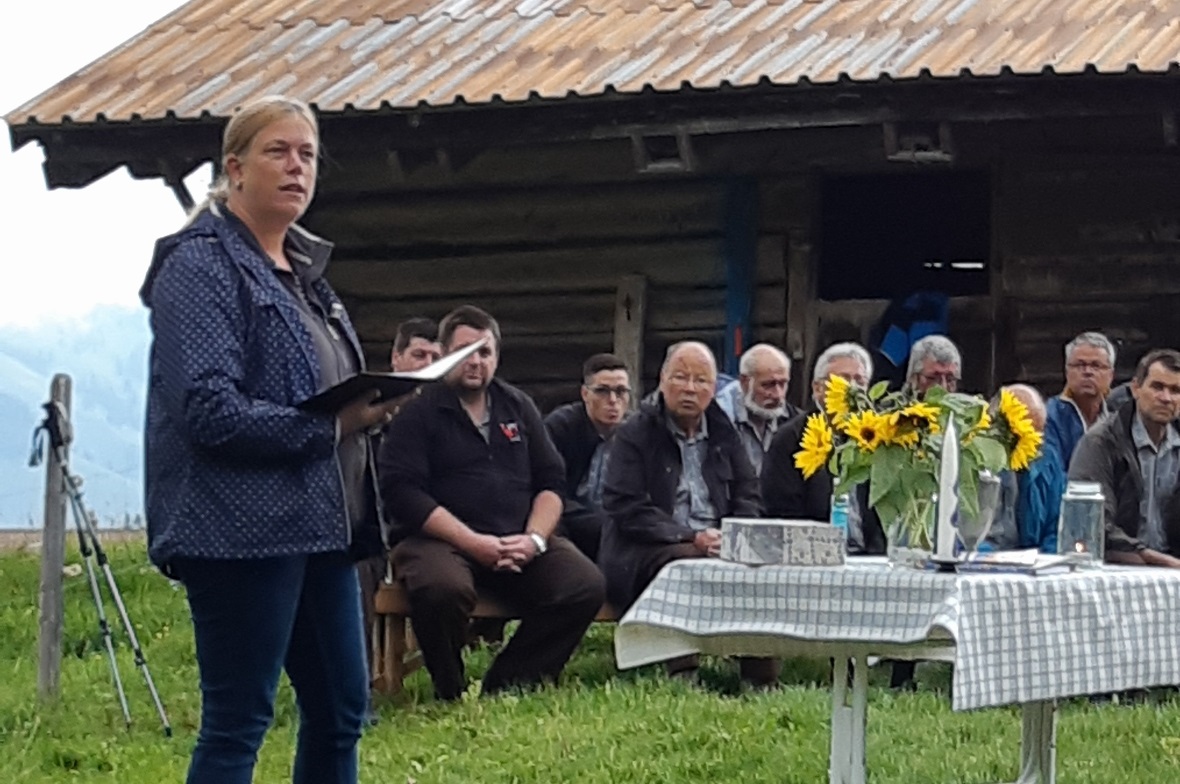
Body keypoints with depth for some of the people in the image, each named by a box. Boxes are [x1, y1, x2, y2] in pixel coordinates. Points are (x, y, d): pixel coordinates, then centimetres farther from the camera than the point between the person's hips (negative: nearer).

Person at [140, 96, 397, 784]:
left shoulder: (304, 269, 17)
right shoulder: (201, 266, -9)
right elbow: (208, 410, -19)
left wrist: (370, 406, 4)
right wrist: (329, 425, -20)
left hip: (319, 525, 9)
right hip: (244, 528, -9)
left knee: (342, 712, 11)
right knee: (236, 724, -5)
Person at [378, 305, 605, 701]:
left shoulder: (518, 407, 18)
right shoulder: (418, 412, 2)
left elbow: (551, 482, 15)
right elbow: (401, 491, -10)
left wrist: (535, 539, -7)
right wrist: (472, 543, -18)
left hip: (517, 543, 5)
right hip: (438, 540, -5)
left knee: (585, 586, -20)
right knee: (443, 588, -39)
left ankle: (506, 686, -11)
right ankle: (451, 694, -12)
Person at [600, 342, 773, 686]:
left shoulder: (724, 434, 19)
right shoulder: (634, 435, 4)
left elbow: (748, 496, 16)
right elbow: (626, 509, -7)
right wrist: (690, 538, -17)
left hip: (718, 546, 4)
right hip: (646, 552, -4)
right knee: (686, 562, -38)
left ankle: (762, 680, -26)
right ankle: (682, 676, -38)